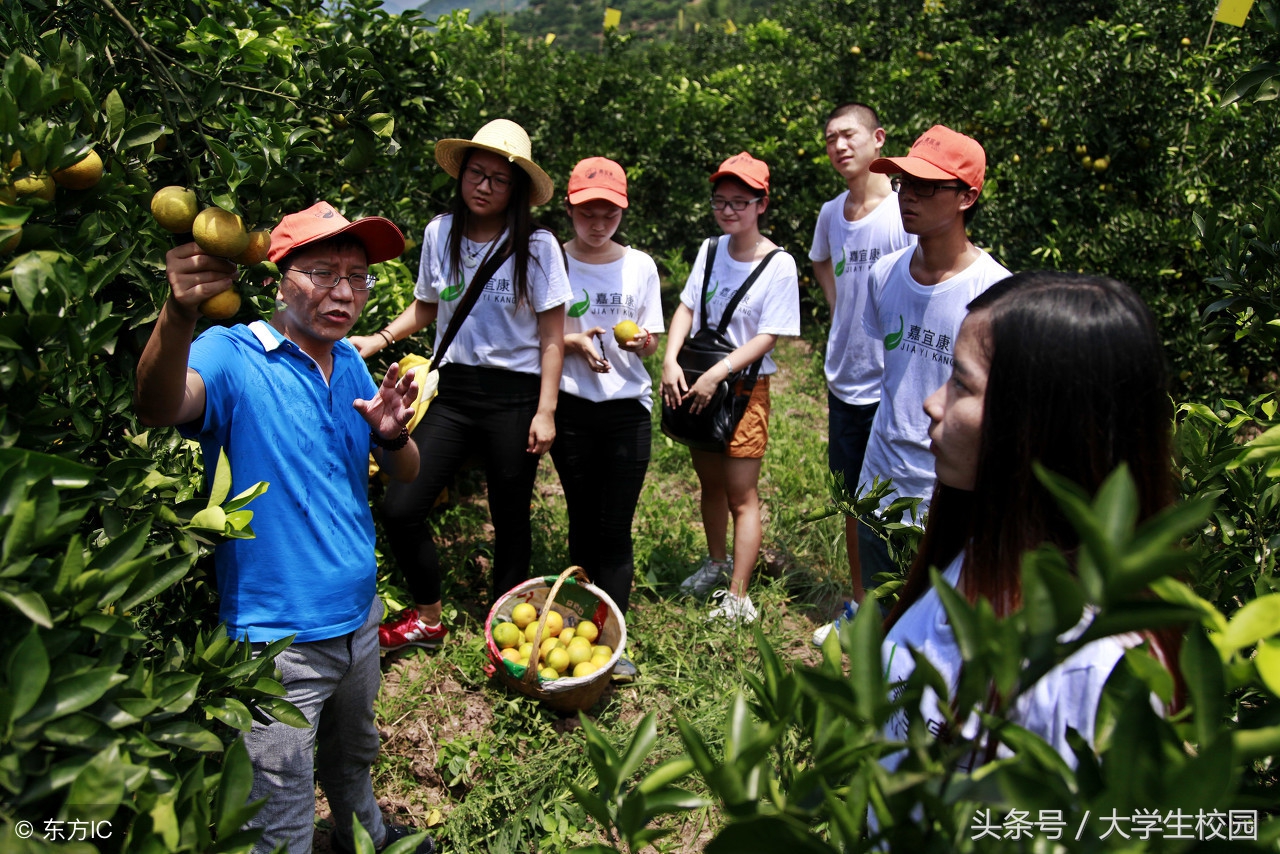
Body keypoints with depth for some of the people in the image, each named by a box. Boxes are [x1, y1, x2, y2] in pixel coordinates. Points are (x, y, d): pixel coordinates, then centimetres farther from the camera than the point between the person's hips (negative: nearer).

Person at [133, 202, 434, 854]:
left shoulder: (349, 364, 3)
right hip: (276, 636, -6)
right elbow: (158, 407, -38)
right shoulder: (232, 357, -17)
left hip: (359, 617, 7)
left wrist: (392, 434, -18)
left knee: (353, 752, 31)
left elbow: (406, 473, 5)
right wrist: (179, 313, -57)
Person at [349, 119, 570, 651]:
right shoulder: (439, 233, 5)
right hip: (453, 388, 3)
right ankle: (428, 619, 17)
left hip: (515, 395, -3)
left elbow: (552, 336, -4)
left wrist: (545, 411, -8)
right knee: (400, 508, -6)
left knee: (511, 520, 7)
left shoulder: (537, 245, -5)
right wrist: (380, 339, 4)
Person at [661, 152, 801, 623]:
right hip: (697, 385, 6)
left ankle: (738, 597, 8)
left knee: (741, 496, 0)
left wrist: (716, 375, -22)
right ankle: (716, 564, 39)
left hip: (744, 387, -5)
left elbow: (767, 337, -15)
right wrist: (670, 360, -12)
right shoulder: (710, 250, 4)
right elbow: (687, 307, 3)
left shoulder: (779, 264, -13)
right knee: (710, 484, 19)